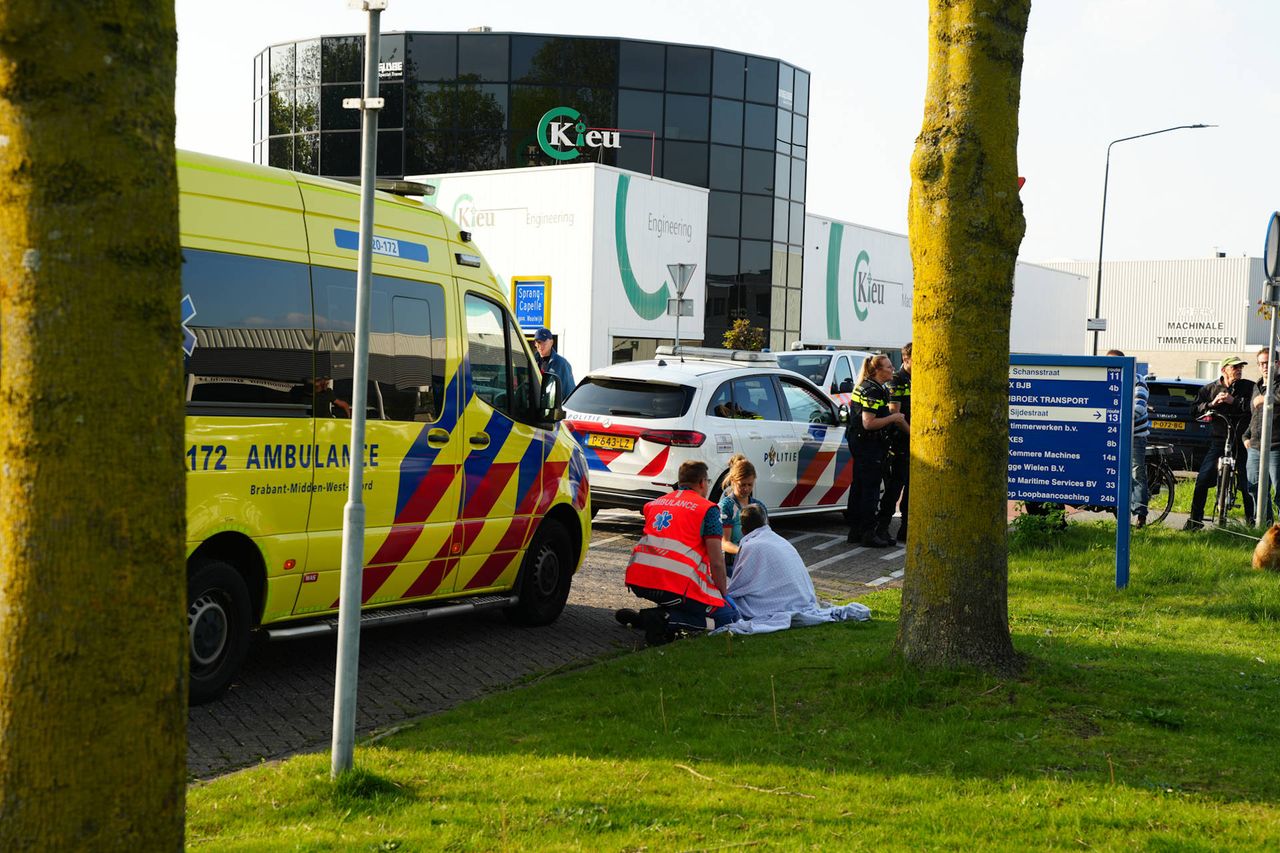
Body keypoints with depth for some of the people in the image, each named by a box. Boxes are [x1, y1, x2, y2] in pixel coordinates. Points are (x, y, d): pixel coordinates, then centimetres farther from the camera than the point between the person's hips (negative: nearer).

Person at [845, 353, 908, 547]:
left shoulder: (863, 387, 13)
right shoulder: (873, 391, -19)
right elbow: (869, 423, -25)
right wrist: (893, 417, -15)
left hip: (858, 442, 10)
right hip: (870, 445, -10)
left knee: (858, 487, 14)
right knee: (870, 489, -5)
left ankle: (855, 531, 21)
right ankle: (868, 533, -1)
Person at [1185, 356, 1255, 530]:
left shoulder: (1249, 387, 2)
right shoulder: (1211, 389, 9)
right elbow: (1195, 409, 7)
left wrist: (1234, 401, -17)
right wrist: (1211, 404, -9)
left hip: (1242, 442, -1)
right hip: (1219, 440, 2)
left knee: (1247, 483, 1)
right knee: (1203, 479, -4)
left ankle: (1252, 520, 16)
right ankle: (1195, 519, 6)